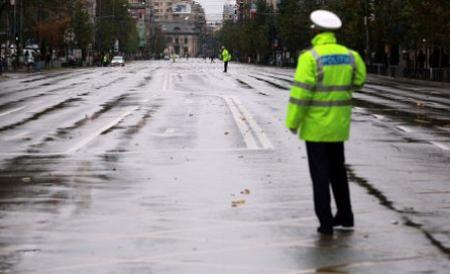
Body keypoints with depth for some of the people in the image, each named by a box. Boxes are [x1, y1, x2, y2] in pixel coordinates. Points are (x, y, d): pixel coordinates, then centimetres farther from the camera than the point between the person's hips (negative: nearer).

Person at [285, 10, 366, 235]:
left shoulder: (310, 57, -16)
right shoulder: (348, 55, 0)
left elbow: (300, 93, -19)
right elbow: (358, 81, 15)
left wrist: (293, 121, -9)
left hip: (315, 124, -5)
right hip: (339, 124, 5)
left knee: (320, 173, 1)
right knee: (337, 169, 20)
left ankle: (325, 222, 0)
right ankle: (345, 215, 26)